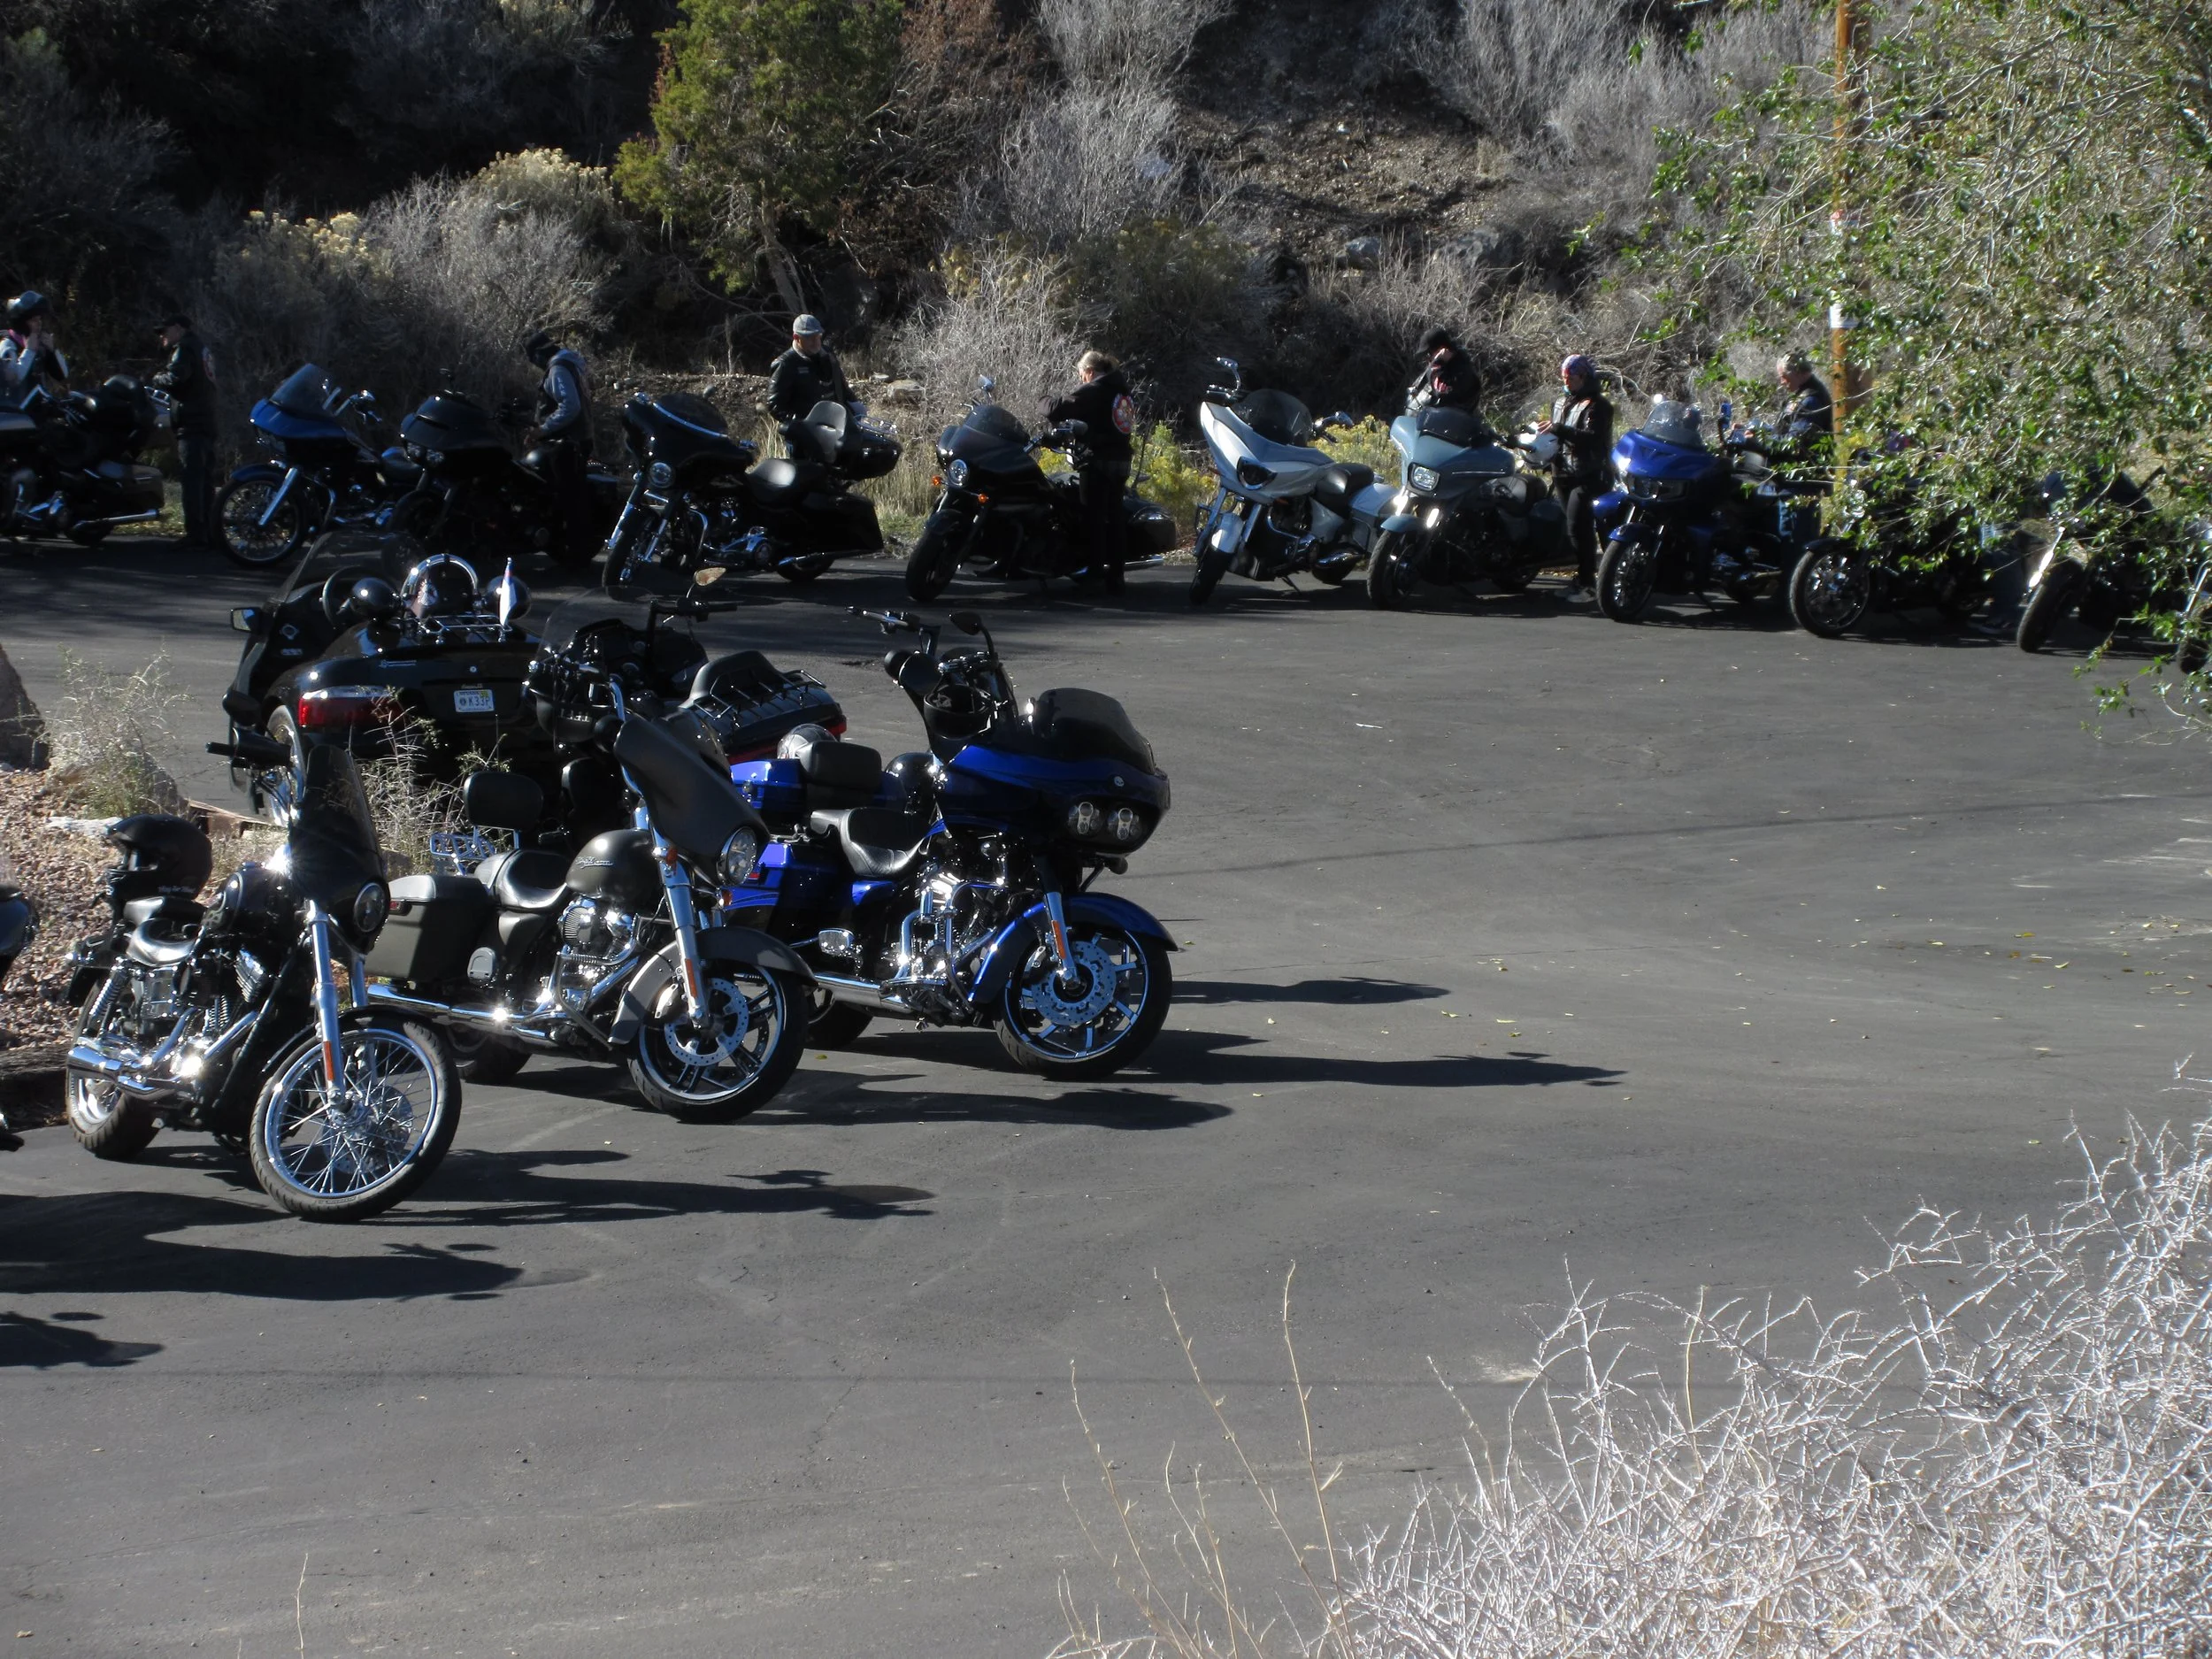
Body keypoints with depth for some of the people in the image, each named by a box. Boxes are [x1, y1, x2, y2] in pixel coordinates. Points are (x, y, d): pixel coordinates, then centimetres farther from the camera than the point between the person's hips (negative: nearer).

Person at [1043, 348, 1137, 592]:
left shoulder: (1092, 391, -10)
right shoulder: (1123, 390, 15)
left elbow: (1058, 409, -15)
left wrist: (1046, 402, 5)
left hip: (1098, 461, -8)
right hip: (1121, 461, 8)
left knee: (1093, 517, -5)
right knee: (1113, 517, 10)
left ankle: (1094, 570, -9)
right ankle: (1115, 575, 11)